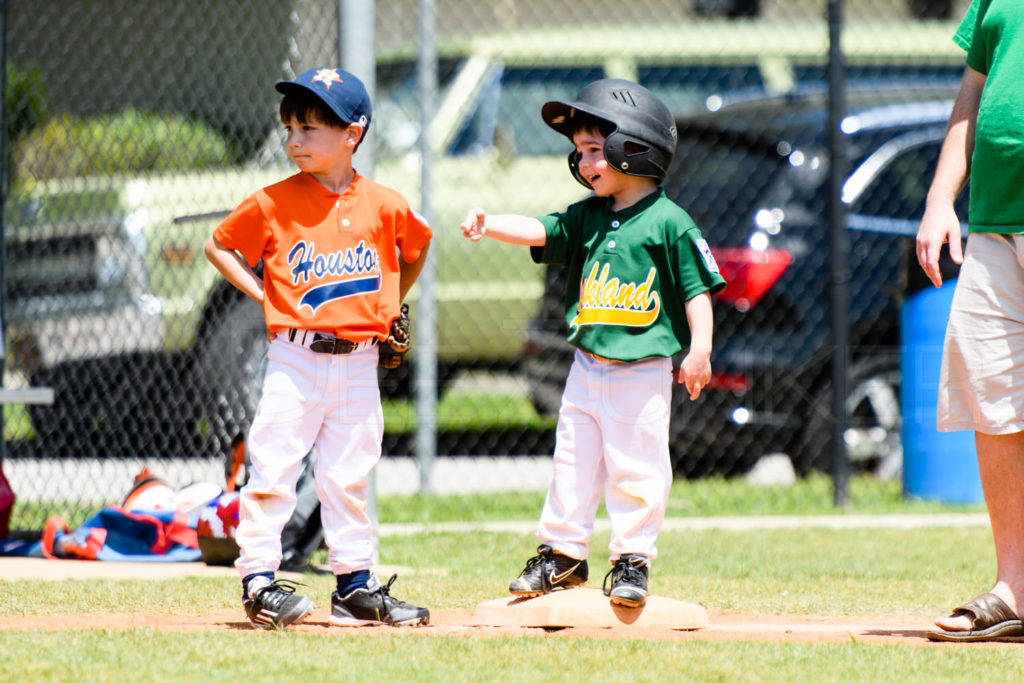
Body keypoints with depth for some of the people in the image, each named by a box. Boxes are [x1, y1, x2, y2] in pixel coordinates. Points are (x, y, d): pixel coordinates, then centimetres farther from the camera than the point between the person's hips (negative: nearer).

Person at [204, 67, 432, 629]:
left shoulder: (384, 205, 1)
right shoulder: (275, 203, -4)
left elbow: (416, 248, 21)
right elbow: (219, 247, 7)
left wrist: (391, 305, 13)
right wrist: (263, 294, -2)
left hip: (358, 362, 2)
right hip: (294, 358, -2)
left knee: (349, 477, 10)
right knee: (273, 467, -7)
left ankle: (355, 586, 17)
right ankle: (258, 579, -3)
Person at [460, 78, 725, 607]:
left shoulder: (669, 222, -7)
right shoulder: (587, 217, 11)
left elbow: (697, 289, -8)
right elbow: (539, 230, 1)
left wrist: (699, 348, -15)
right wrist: (489, 225, -17)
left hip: (644, 370, -6)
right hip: (587, 366, 6)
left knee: (635, 467, -3)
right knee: (574, 460, 9)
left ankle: (633, 559, 7)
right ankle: (563, 553, 18)